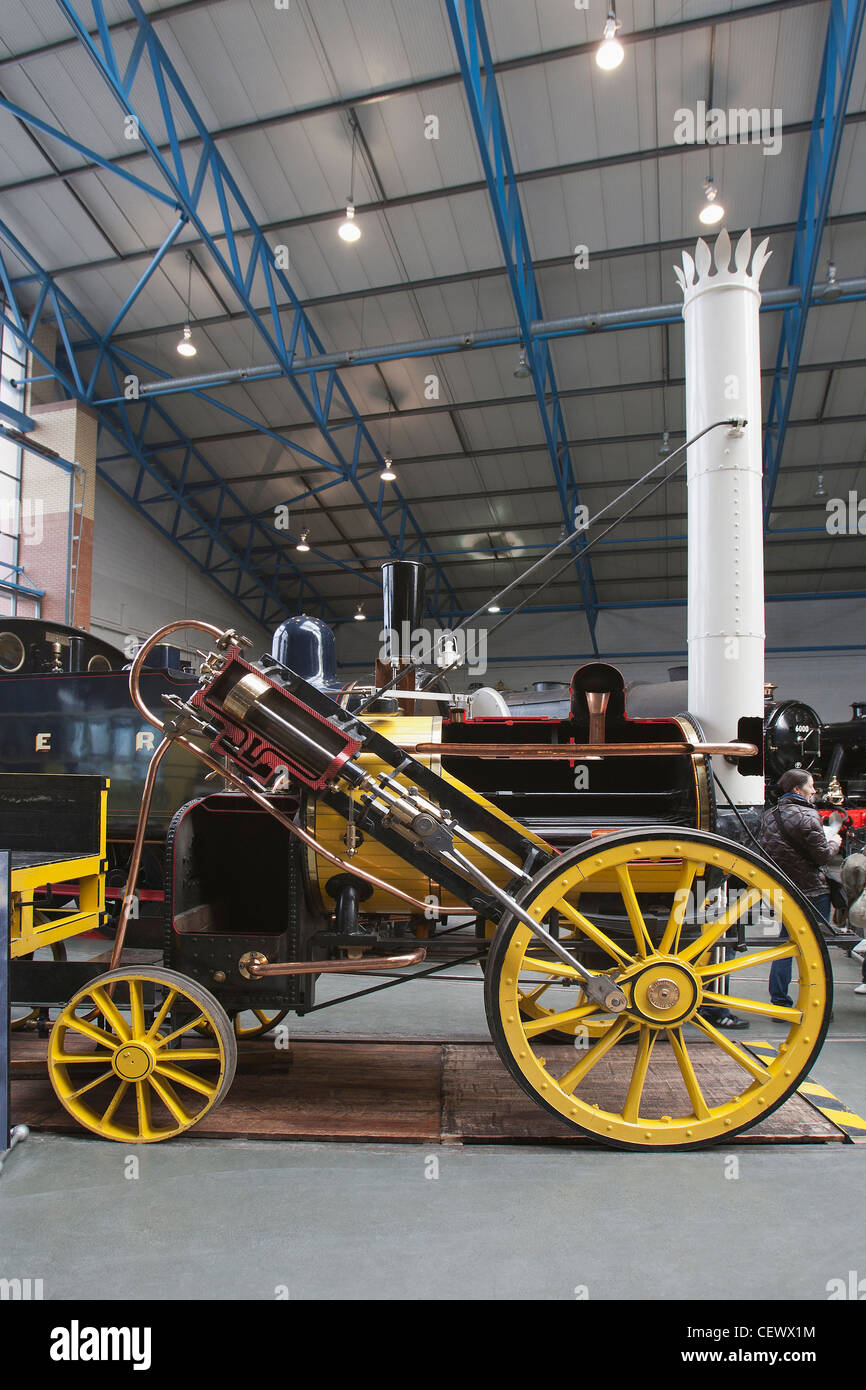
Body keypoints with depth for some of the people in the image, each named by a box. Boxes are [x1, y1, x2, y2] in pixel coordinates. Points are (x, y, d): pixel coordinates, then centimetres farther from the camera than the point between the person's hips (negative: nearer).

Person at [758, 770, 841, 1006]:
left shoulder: (769, 815, 8)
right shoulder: (806, 815, -16)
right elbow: (822, 854, -15)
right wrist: (835, 843, 6)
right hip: (812, 890, -7)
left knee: (786, 942, 14)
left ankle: (779, 1002, 17)